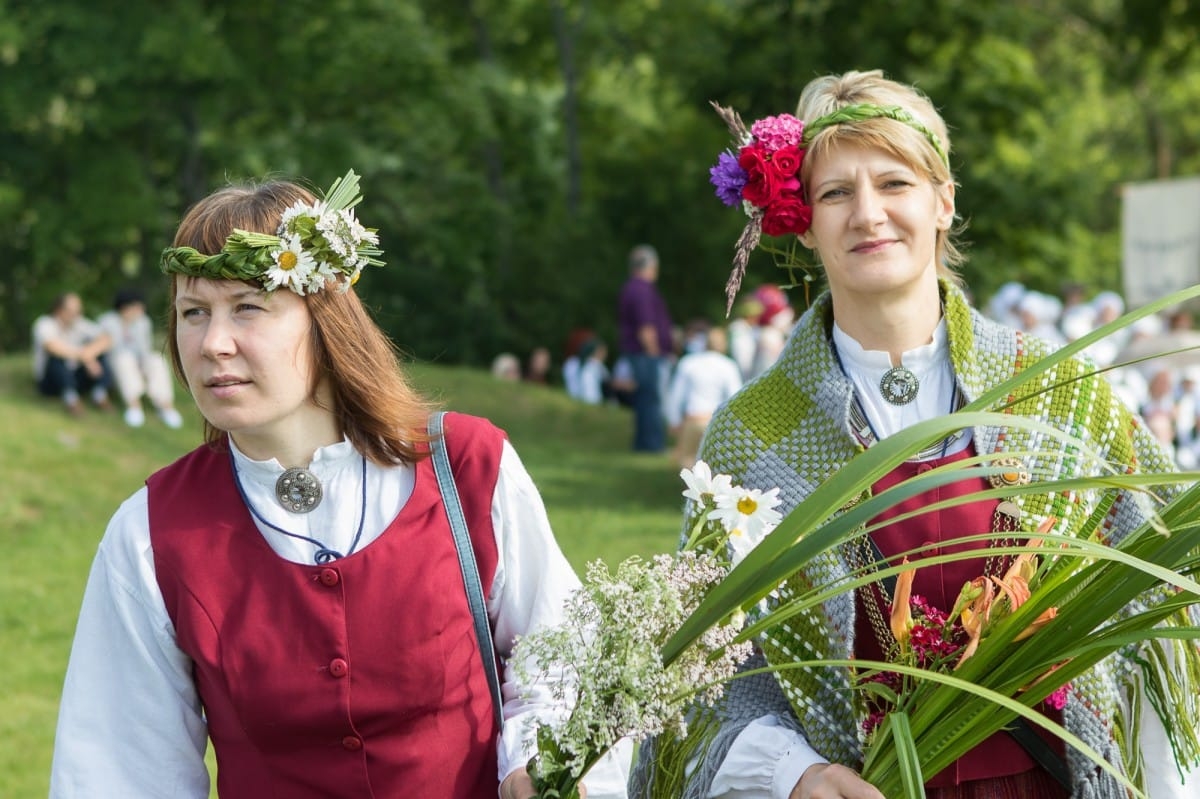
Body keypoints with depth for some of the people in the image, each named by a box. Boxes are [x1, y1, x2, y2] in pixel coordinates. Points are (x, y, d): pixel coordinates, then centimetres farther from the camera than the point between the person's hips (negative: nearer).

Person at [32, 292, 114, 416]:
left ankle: (99, 395, -23)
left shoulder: (81, 323, -3)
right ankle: (70, 398, -34)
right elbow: (53, 346, -37)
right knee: (57, 355, -33)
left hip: (76, 378, 4)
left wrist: (89, 352, -35)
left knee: (101, 350, -15)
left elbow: (106, 339, -16)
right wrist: (83, 356, -39)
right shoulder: (44, 324, -16)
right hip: (49, 382, -4)